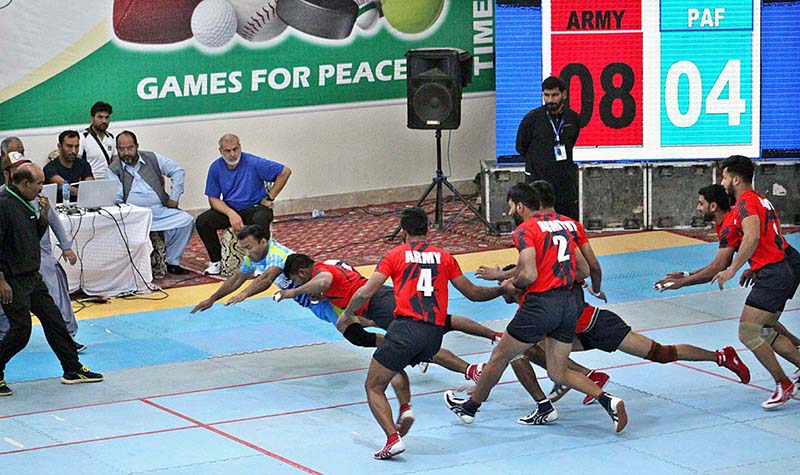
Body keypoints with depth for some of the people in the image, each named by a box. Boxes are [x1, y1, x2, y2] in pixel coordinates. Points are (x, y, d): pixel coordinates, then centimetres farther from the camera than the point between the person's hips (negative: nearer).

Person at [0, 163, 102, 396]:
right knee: (21, 330, -9)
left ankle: (73, 369, 20)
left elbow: (35, 236, 20)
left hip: (32, 276, 9)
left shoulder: (24, 203, 9)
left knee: (53, 319, 11)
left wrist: (42, 216, 1)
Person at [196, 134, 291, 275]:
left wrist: (269, 198, -7)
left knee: (260, 220, -38)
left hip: (255, 207, -3)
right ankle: (216, 261, -4)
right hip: (229, 209, 3)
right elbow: (213, 199, -2)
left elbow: (285, 172, -11)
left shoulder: (253, 163, -13)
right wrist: (231, 214, -20)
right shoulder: (216, 168, -4)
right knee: (202, 221, -20)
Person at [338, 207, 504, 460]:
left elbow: (366, 292, 1)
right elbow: (473, 292, 21)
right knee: (397, 366, 32)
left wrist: (346, 315, 18)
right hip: (435, 334, 5)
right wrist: (501, 290, 39)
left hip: (406, 328, -5)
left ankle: (393, 438, -15)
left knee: (374, 387, 4)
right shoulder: (443, 256, 15)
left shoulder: (395, 254, 7)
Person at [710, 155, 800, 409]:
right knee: (765, 332, 15)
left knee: (748, 333, -8)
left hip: (773, 274, -10)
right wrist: (754, 270, 22)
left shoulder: (746, 203, -11)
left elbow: (752, 237, -28)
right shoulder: (761, 200, 19)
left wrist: (733, 269, -26)